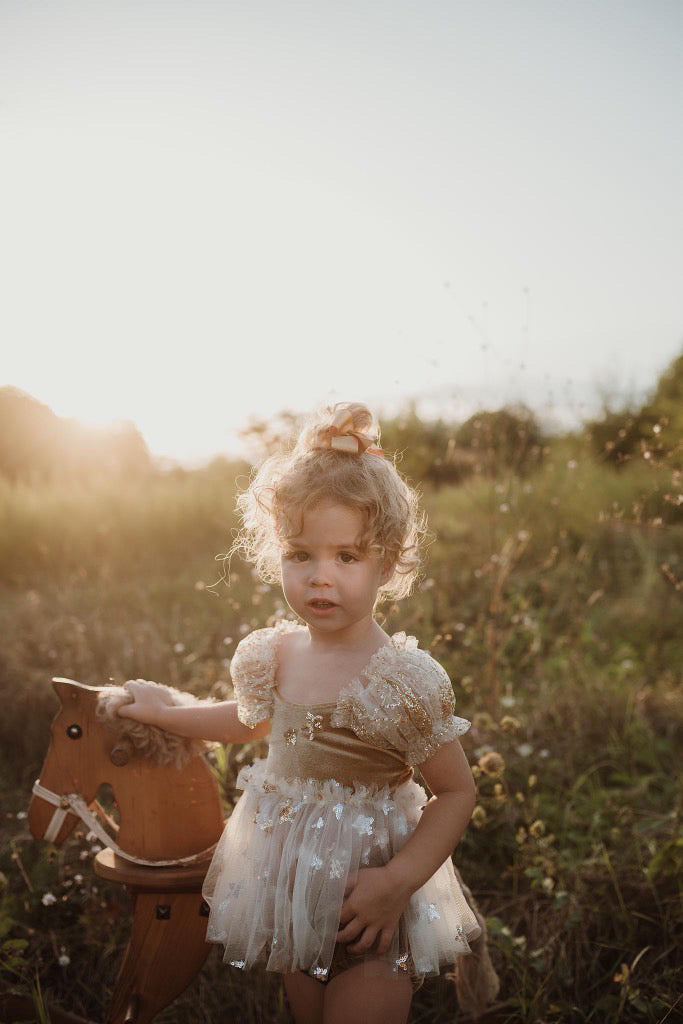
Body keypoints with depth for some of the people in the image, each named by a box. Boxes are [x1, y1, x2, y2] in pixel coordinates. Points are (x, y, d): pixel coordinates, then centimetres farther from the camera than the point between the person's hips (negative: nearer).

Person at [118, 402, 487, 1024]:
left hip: (366, 902, -6)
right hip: (290, 894, 6)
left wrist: (397, 882, -26)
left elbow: (457, 791, -18)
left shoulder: (404, 680, -26)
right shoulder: (273, 654, -7)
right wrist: (165, 713, 21)